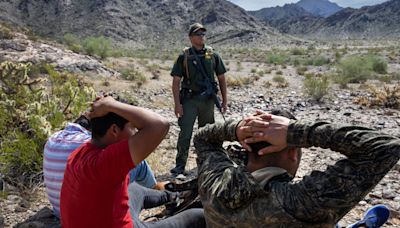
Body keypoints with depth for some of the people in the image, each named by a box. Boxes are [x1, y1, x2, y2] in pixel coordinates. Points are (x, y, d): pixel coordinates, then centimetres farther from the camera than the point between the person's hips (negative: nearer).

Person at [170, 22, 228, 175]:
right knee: (185, 132, -5)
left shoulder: (213, 55, 5)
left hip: (207, 99, 2)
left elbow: (221, 78, 9)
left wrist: (224, 100, 5)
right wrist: (177, 104, -10)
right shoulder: (184, 57, 0)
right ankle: (180, 165, 3)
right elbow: (176, 81, -3)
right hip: (189, 99, -2)